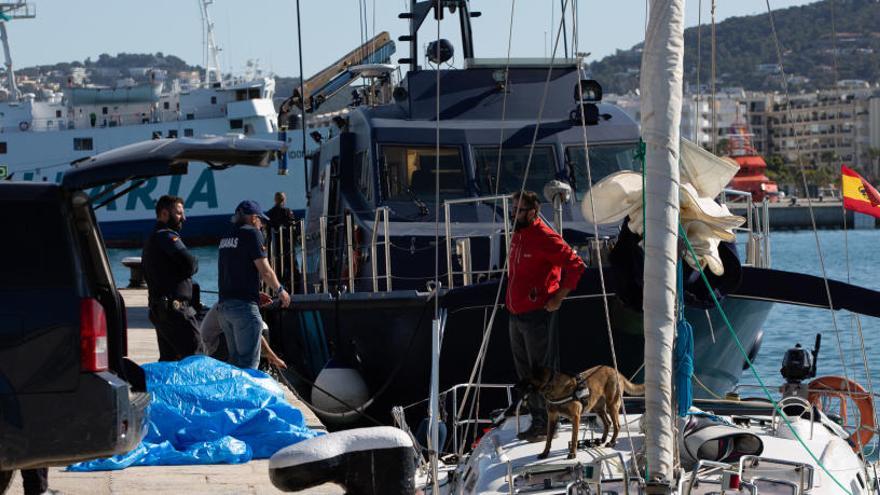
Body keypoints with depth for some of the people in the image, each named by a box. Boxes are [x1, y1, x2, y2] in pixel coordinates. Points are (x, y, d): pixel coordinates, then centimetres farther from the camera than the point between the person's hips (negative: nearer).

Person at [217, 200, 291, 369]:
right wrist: (280, 291, 7)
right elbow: (265, 271, -9)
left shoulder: (225, 239, 17)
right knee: (249, 362, -8)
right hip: (244, 305, -8)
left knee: (235, 360, 13)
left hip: (223, 305, 8)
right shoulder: (252, 233, -5)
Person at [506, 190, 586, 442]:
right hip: (516, 315, 9)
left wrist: (558, 298, -16)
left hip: (537, 316, -9)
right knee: (525, 372, 14)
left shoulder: (544, 237, -15)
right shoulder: (518, 235, 12)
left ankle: (547, 424, 3)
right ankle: (537, 421, 22)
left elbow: (576, 266, -19)